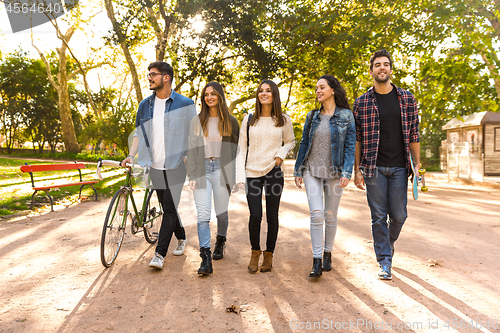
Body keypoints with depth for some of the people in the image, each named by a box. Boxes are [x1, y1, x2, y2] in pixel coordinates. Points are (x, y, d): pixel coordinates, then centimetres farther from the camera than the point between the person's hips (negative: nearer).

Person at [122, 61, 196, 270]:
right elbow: (139, 132, 14)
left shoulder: (185, 104, -3)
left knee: (170, 207, -6)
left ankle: (159, 253, -1)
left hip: (176, 165, -4)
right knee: (167, 206, 12)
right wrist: (131, 155, 1)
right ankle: (181, 237, 35)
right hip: (155, 166, 5)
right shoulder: (145, 105, 10)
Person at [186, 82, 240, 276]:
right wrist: (192, 176, -3)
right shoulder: (197, 121, 10)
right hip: (202, 169, 0)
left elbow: (236, 149, 7)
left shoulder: (230, 122, 8)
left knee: (221, 213, 6)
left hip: (222, 170, 0)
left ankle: (220, 243, 34)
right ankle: (206, 260, -8)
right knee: (203, 215, -8)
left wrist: (235, 176, 1)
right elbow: (191, 149, 6)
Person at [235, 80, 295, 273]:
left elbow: (291, 141, 19)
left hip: (274, 172, 0)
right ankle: (255, 252, 19)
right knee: (255, 216, -6)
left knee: (272, 216, 4)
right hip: (252, 173, 0)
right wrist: (240, 176, -2)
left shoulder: (283, 120, 5)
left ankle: (269, 255, 22)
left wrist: (281, 154, -3)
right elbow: (241, 148, 5)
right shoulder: (249, 120, 5)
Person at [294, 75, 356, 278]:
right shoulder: (312, 116, 9)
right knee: (316, 214, -9)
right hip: (312, 171, 1)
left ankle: (328, 254, 27)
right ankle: (317, 260, -2)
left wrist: (347, 173, -13)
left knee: (330, 215, 8)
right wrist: (298, 171, 9)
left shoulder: (346, 116, 1)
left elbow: (350, 146, -3)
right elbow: (304, 144, 12)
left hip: (334, 172, -1)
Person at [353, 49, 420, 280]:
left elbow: (413, 135, 7)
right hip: (374, 168, -1)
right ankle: (385, 262, 14)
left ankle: (390, 241, 37)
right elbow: (357, 139, 3)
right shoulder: (361, 103, 2)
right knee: (379, 216, 2)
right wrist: (357, 170, -1)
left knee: (398, 215, 5)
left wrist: (417, 166, 3)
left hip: (399, 168, 1)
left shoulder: (407, 99, 6)